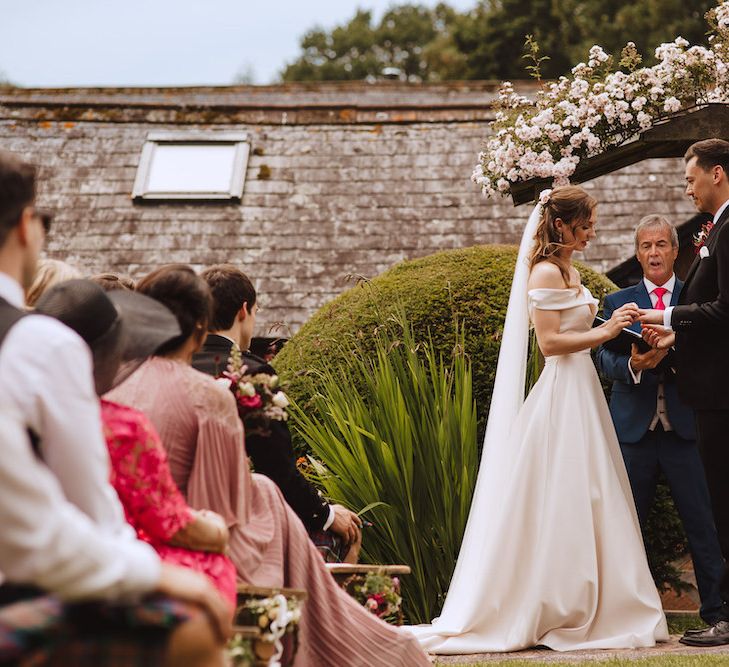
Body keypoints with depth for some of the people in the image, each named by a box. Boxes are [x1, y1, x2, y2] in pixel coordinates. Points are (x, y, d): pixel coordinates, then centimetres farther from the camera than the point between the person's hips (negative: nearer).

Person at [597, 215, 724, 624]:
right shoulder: (618, 302, 13)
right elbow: (605, 358, 1)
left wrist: (671, 352, -21)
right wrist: (632, 365, -19)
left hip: (686, 427, -1)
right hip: (634, 428, 2)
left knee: (703, 523, -3)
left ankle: (717, 611, 6)